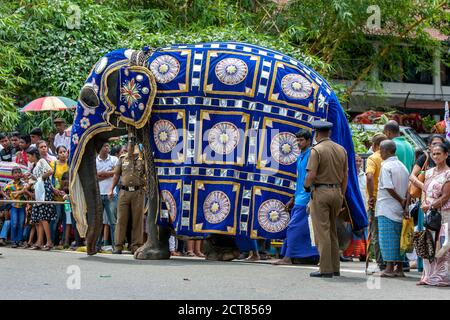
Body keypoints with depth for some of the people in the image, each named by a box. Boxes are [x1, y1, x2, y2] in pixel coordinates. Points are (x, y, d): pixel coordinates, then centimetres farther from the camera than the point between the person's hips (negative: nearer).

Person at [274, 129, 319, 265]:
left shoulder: (311, 155, -10)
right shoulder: (300, 157, 19)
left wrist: (311, 200, -21)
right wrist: (293, 199, 25)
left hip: (306, 198, -9)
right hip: (300, 198, 9)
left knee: (294, 227, -11)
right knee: (307, 230, 10)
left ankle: (288, 257, -11)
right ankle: (316, 256, 13)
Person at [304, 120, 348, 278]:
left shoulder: (316, 150, -10)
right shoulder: (341, 150, 8)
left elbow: (311, 175, -18)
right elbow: (345, 176, 10)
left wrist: (306, 185, 2)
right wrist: (341, 196, 16)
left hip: (320, 192, -6)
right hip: (337, 191, 6)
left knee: (322, 231, -3)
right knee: (332, 231, 16)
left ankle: (326, 269, -4)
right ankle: (335, 267, 17)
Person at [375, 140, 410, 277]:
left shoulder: (386, 166, -10)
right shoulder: (403, 166, 13)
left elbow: (389, 188, -17)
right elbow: (409, 189, 7)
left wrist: (401, 202, -8)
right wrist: (404, 203, 1)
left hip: (387, 208, -7)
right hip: (400, 210, 7)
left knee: (387, 238, -4)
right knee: (398, 238, 10)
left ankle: (389, 268, -5)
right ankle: (399, 268, 10)